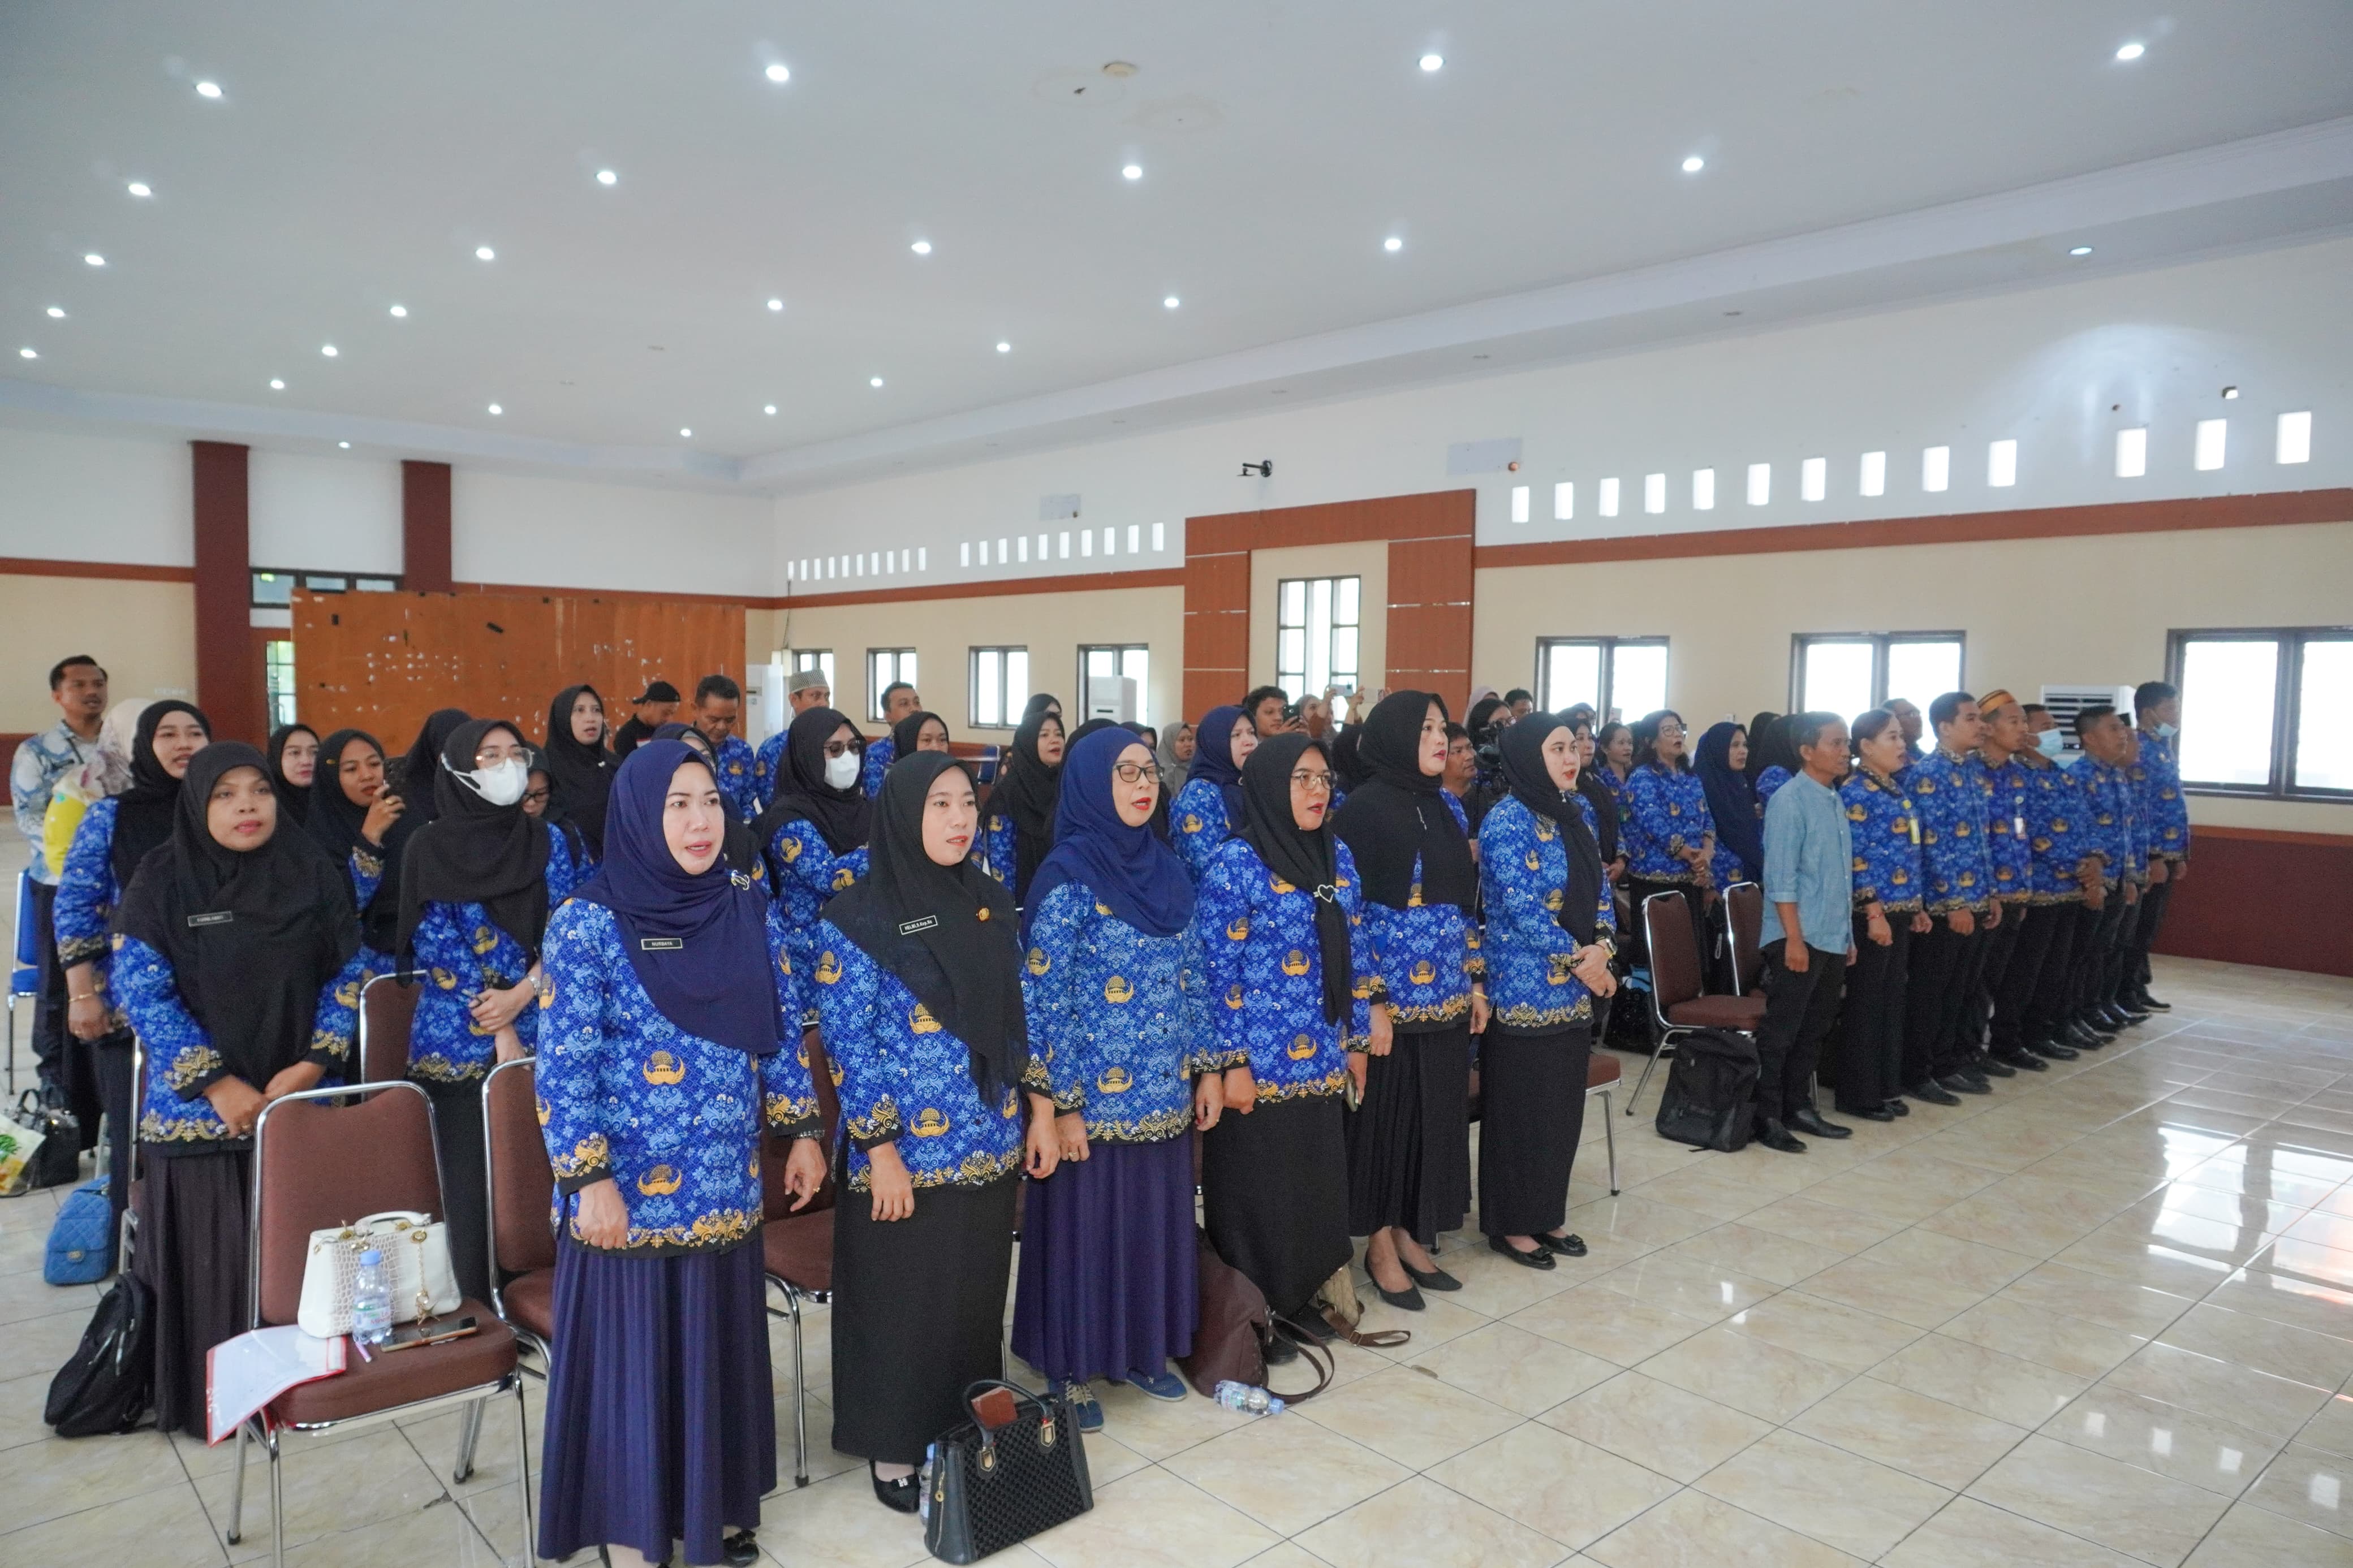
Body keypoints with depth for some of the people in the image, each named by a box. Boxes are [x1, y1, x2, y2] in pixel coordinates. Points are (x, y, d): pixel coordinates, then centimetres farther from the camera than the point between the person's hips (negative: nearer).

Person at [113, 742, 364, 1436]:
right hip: (199, 1105, -1)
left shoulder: (313, 873, 1)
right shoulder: (162, 880, -5)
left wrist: (313, 1063, -9)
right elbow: (140, 990, -8)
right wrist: (215, 1082, -14)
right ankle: (212, 1396, 19)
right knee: (212, 1253, 3)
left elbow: (348, 973, 3)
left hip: (304, 1097, 2)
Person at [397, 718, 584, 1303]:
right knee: (472, 1185, 0)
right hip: (459, 1042, -2)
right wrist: (496, 1030, -10)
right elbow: (437, 945, -5)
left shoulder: (546, 840, 7)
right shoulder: (430, 848, -1)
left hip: (542, 1031, 2)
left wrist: (524, 992, -14)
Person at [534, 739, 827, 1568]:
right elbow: (562, 1067, -12)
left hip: (727, 1187, 4)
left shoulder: (751, 910, 1)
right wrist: (591, 1180, -16)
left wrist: (803, 1131, 7)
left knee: (720, 1349, 16)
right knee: (632, 1357, 8)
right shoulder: (587, 923, -12)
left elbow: (783, 1031, 8)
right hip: (631, 1189, -4)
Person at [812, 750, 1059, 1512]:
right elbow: (848, 1042, -12)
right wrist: (880, 1149, -15)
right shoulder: (860, 918, -12)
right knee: (903, 1302, 9)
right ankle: (894, 1446, 29)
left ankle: (968, 1427, 36)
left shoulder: (992, 902, 5)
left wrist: (1040, 1108, 8)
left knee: (977, 1294, 17)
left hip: (991, 1145, 5)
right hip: (907, 1153, -5)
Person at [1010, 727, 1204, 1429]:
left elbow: (1191, 977, 11)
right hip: (1095, 1094, -6)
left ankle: (1144, 1345, 36)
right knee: (1086, 1225, 8)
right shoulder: (1068, 877, -14)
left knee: (1154, 1219, 17)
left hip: (1164, 1093, 6)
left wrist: (1203, 1069, 10)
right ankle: (1073, 1369, 25)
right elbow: (1045, 997, -14)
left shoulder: (1165, 867, 5)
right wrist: (1063, 1104, -15)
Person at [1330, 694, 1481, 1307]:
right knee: (1386, 1113, 4)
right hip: (1392, 995, -7)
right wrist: (1371, 1000, -17)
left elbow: (1466, 901, 15)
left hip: (1447, 995, 7)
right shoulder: (1364, 808, -11)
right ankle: (1380, 1243, 18)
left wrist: (1477, 981, 11)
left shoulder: (1448, 807, 10)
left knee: (1437, 1112, 12)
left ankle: (1411, 1234, 27)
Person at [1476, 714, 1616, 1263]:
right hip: (1524, 989, -8)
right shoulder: (1507, 821, -14)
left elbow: (1599, 889, 11)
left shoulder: (1575, 813, 10)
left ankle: (1548, 1215, 27)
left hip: (1573, 990, 8)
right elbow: (1521, 908, -20)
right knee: (1520, 1107, 2)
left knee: (1564, 1104, 13)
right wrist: (1579, 959, -14)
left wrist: (1601, 948, -6)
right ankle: (1510, 1223, 16)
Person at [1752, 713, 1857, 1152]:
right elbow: (1780, 877, -16)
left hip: (1833, 939, 8)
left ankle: (1798, 1106, 25)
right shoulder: (1790, 801, -12)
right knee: (1780, 1032, -2)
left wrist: (1848, 935, 17)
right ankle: (1767, 1118, 5)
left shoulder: (1836, 801, 13)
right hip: (1799, 938, -8)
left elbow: (1842, 875, 18)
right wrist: (1794, 938, -19)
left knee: (1814, 1031, 15)